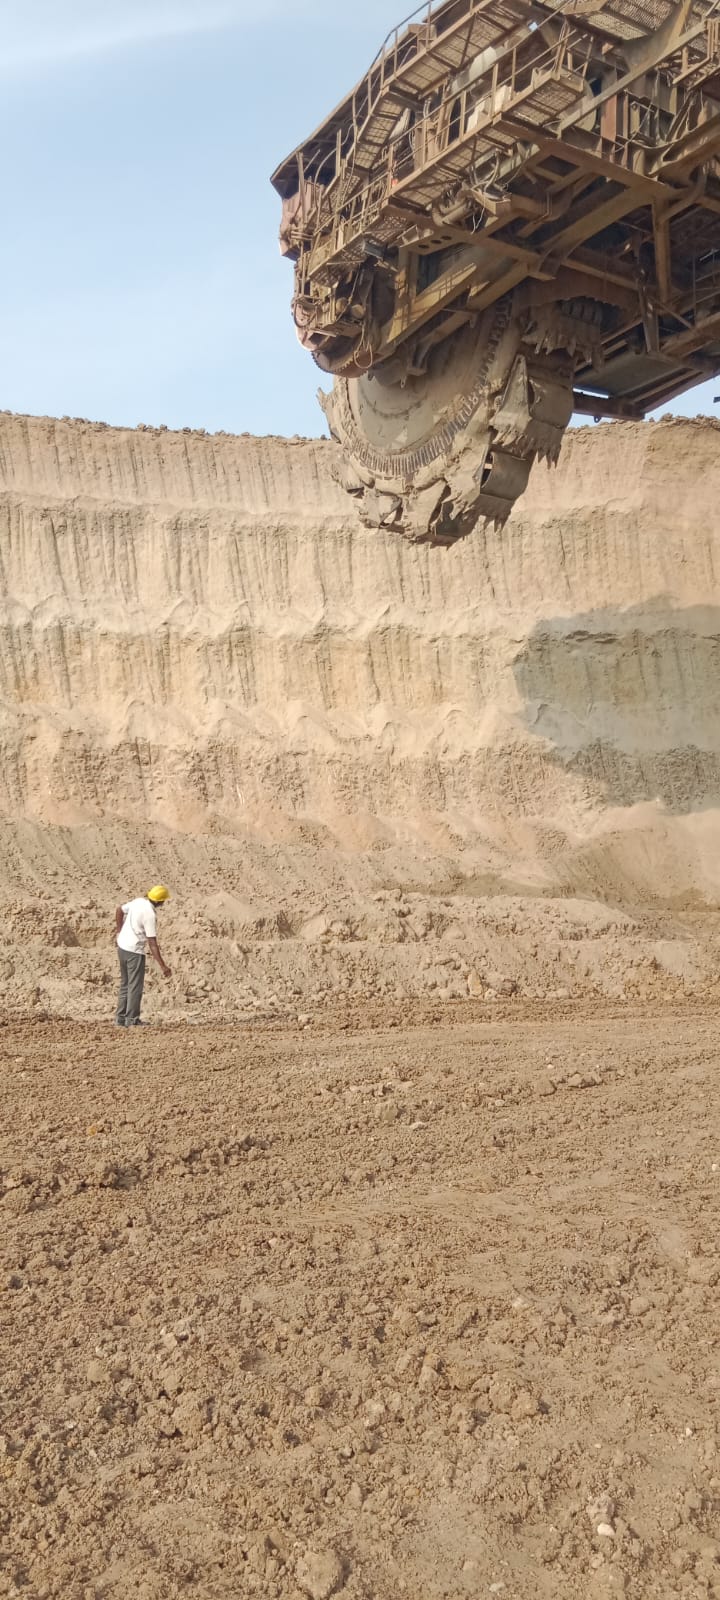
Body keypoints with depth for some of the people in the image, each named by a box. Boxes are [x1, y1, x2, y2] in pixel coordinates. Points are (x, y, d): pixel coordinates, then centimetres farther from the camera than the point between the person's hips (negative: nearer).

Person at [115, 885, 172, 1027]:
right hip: (135, 951, -8)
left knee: (125, 984, 16)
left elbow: (119, 910, 15)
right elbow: (152, 943, -23)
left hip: (122, 946, 8)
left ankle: (121, 1018, 20)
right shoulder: (150, 915, -22)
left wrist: (119, 931, 24)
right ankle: (132, 1020, 3)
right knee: (135, 986, 1)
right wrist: (163, 966, -21)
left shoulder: (138, 901, 0)